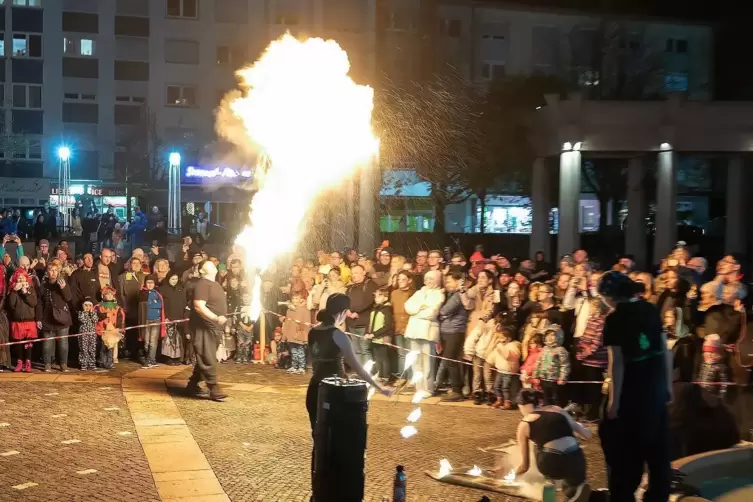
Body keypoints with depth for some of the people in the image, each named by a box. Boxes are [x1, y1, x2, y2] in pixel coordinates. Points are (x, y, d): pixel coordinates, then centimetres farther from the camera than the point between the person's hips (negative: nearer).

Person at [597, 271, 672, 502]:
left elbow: (617, 363, -18)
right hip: (656, 387, 6)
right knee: (657, 444, 17)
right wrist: (668, 384, 16)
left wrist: (614, 400, -13)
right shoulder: (650, 309, 3)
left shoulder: (615, 319, -15)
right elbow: (665, 350, 8)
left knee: (624, 448, 9)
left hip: (631, 390, -6)